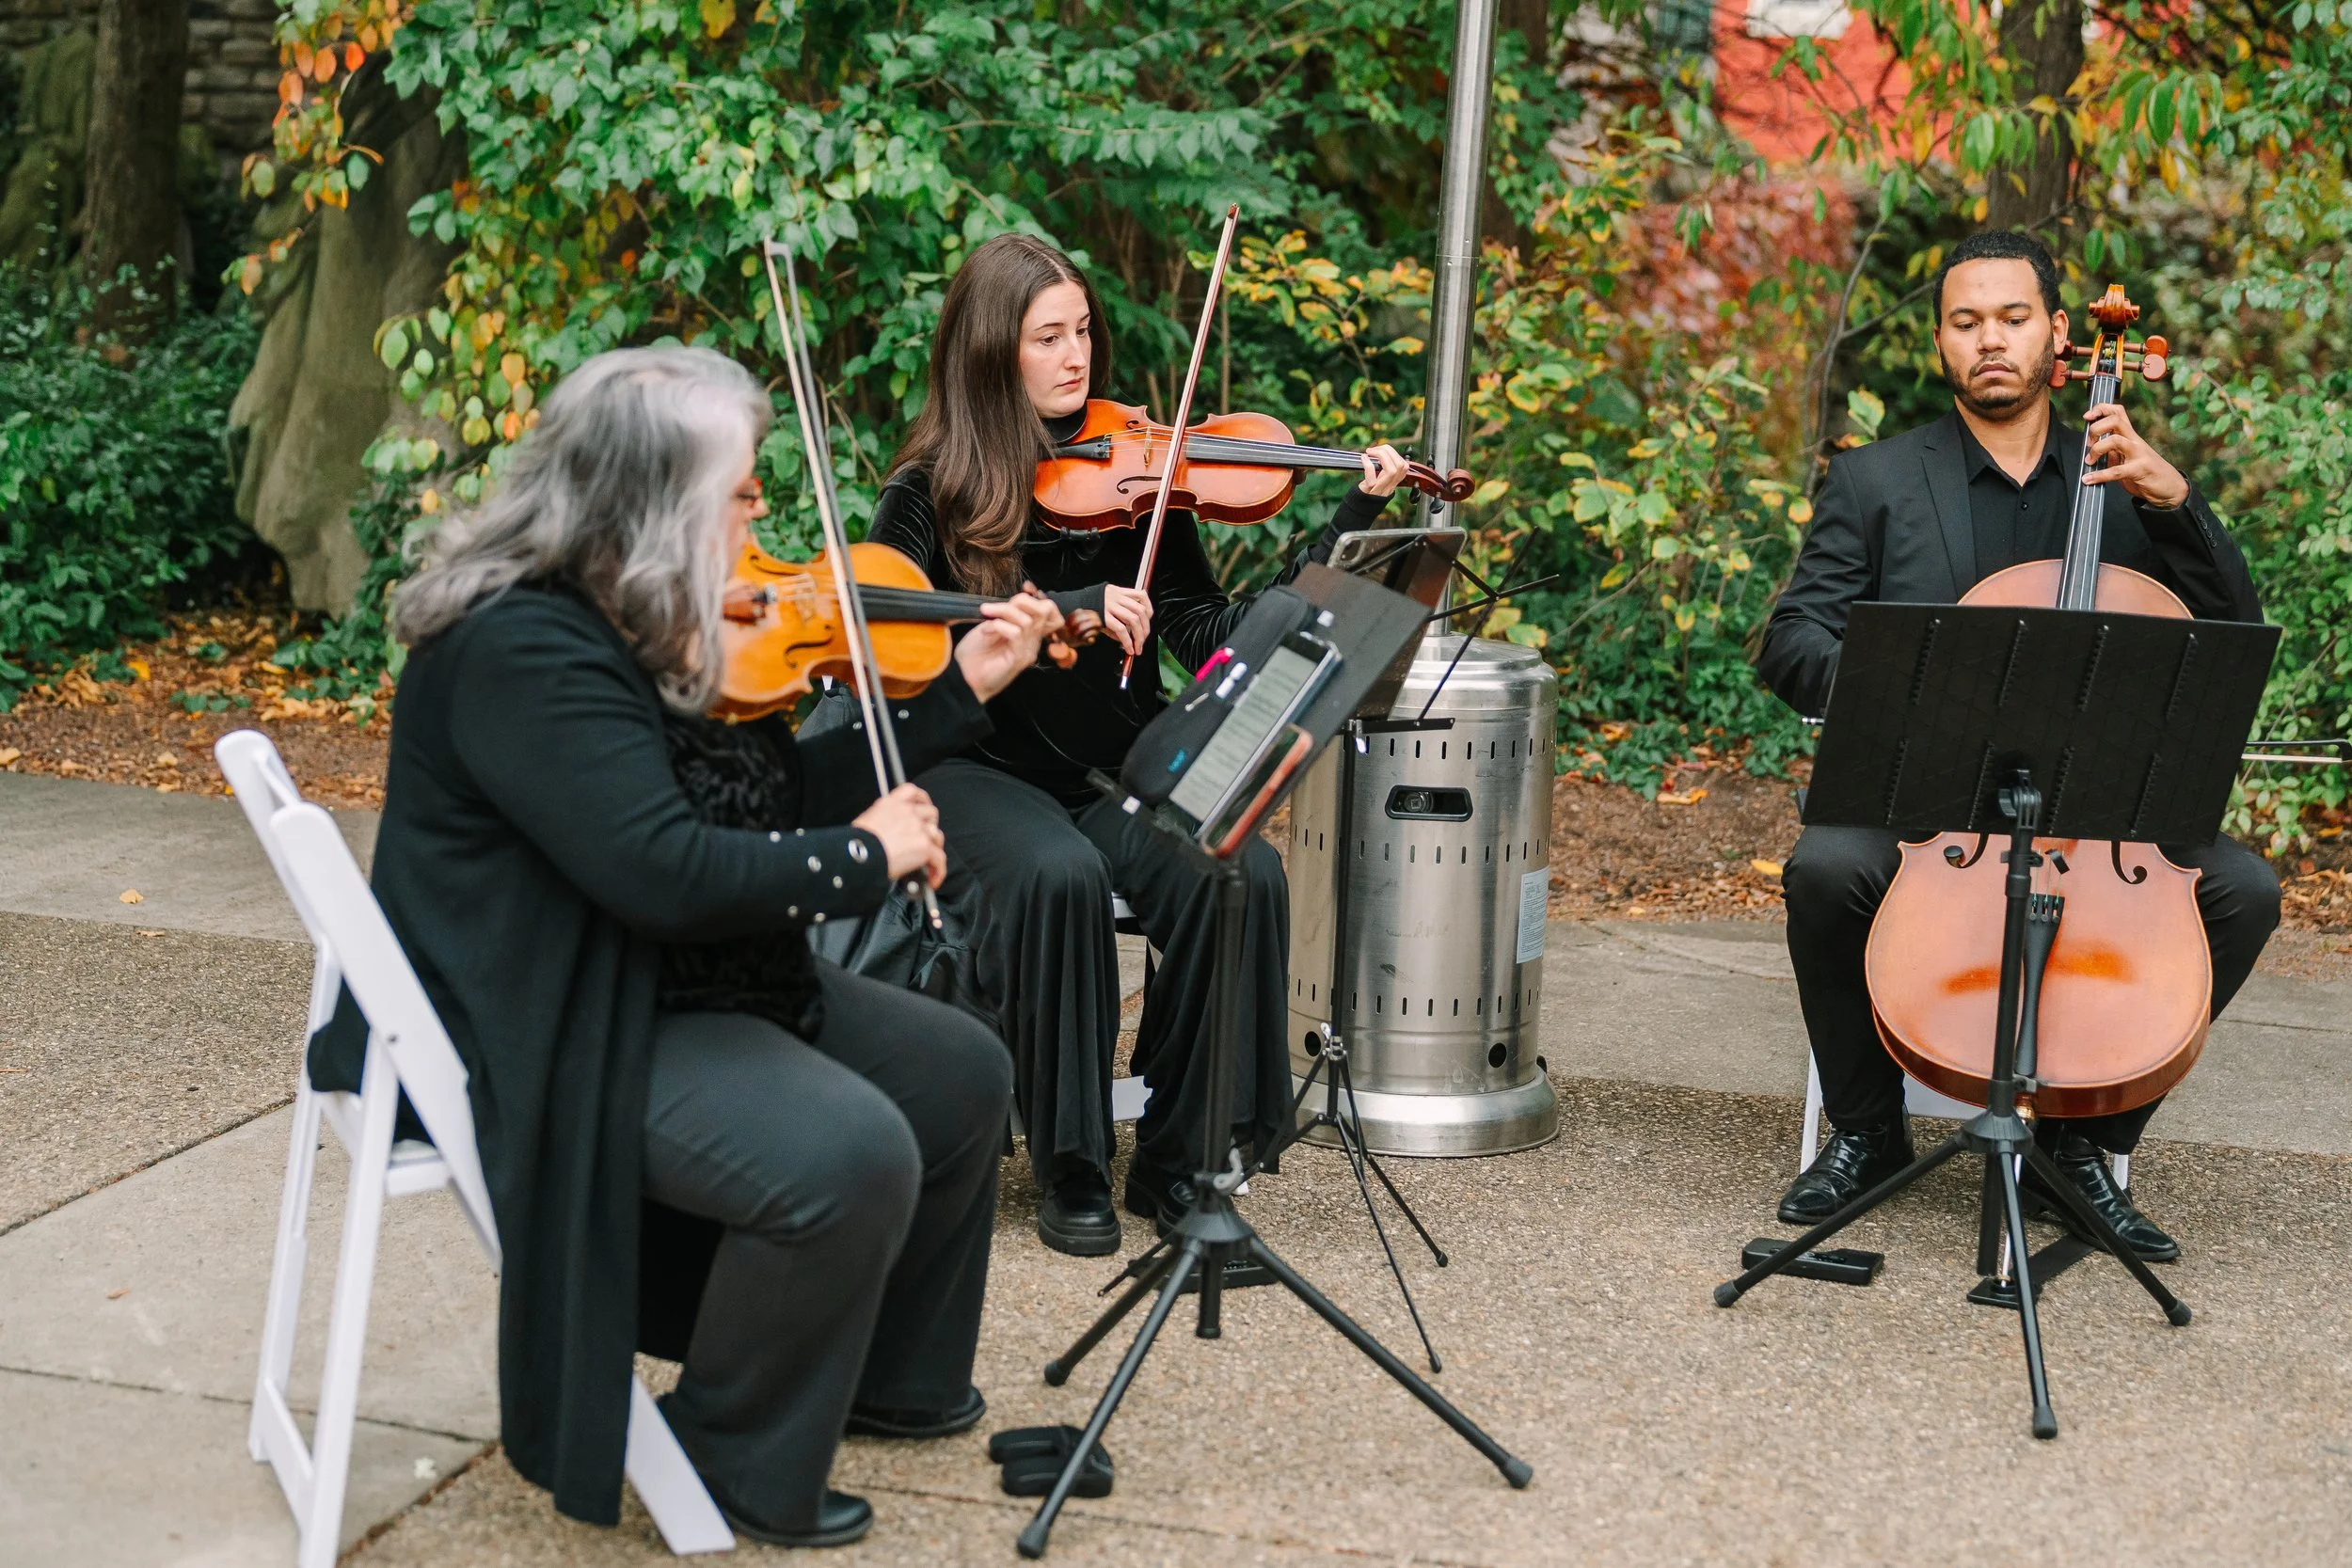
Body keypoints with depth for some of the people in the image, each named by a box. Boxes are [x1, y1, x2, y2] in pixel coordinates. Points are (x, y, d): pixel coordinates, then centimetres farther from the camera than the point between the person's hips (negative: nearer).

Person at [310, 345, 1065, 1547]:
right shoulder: (522, 648, -24)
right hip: (545, 1037, -10)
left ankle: (883, 1372, 29)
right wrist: (867, 856, -21)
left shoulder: (665, 627, 6)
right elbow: (668, 871, -33)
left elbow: (796, 794, 14)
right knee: (848, 1156, -28)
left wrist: (962, 689, 11)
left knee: (962, 1077, 11)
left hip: (694, 989, 10)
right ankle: (732, 1459, -5)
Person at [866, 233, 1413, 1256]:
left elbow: (1210, 634, -1)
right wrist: (1067, 610, -27)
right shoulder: (931, 494, -2)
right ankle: (1069, 1171, -17)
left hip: (1121, 773, 3)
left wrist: (1354, 521, -7)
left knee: (1247, 876, -26)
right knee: (1059, 875, -35)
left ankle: (1174, 1160, -9)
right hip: (981, 773, -3)